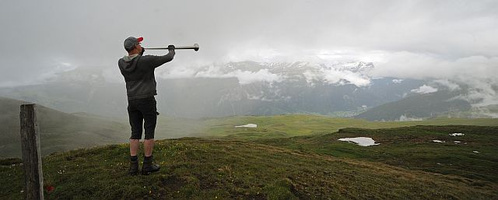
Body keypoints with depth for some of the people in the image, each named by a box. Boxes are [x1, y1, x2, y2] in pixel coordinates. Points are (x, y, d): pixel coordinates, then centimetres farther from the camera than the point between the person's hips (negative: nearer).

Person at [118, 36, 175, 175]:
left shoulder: (121, 63, 1)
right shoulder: (147, 61, -14)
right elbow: (168, 58, -3)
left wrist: (139, 53, 34)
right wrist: (171, 50, 18)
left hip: (132, 101, 5)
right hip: (147, 100, -5)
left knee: (135, 133, 9)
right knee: (149, 132, 3)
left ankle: (133, 166, 10)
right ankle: (147, 165, 8)